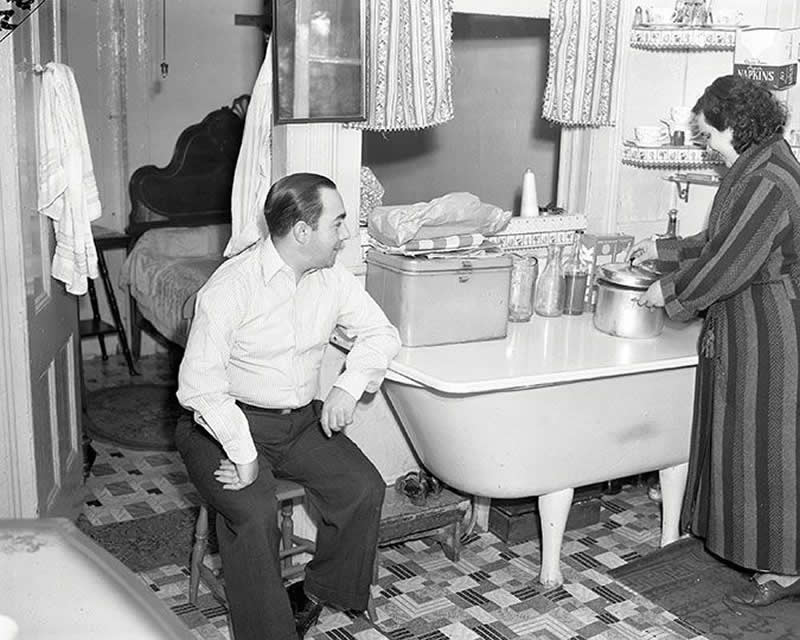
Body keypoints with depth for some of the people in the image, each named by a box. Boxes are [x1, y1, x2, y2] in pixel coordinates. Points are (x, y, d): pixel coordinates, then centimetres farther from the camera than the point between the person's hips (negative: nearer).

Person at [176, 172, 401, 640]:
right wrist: (243, 453, -26)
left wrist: (350, 385, -8)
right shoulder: (232, 285, -19)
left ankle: (319, 591, 8)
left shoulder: (333, 278, 0)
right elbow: (199, 384, -22)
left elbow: (382, 334, 10)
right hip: (230, 424, -5)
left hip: (302, 421, 6)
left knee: (365, 488, -13)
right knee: (254, 513, -29)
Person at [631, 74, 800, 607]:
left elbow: (729, 264, -22)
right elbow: (720, 241, 19)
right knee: (743, 439, 17)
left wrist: (670, 292, -10)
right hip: (744, 325, 10)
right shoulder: (756, 168, 10)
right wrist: (665, 250, 18)